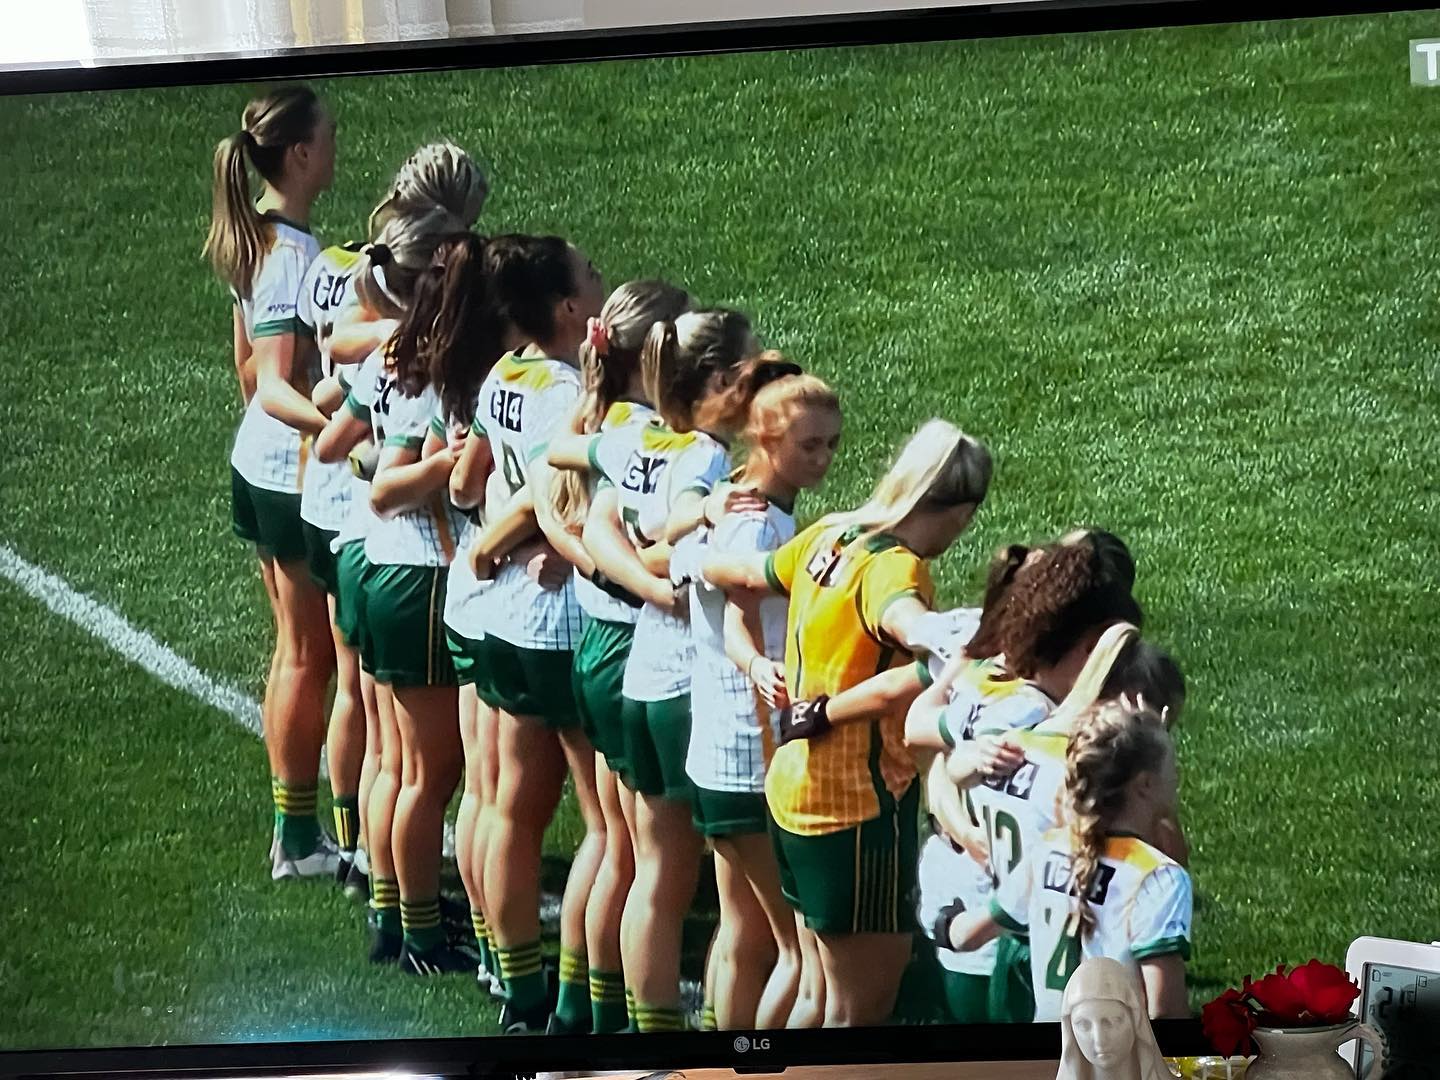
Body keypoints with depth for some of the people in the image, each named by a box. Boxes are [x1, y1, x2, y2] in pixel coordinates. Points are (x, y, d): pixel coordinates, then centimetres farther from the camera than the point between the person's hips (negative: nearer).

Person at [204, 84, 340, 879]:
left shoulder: (253, 239, 6)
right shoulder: (297, 255, -23)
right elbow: (275, 387, -29)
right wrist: (337, 421, -46)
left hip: (256, 465, 10)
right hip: (299, 477, -9)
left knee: (295, 648, 17)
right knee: (311, 655, 1)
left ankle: (294, 822, 24)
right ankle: (299, 840, 10)